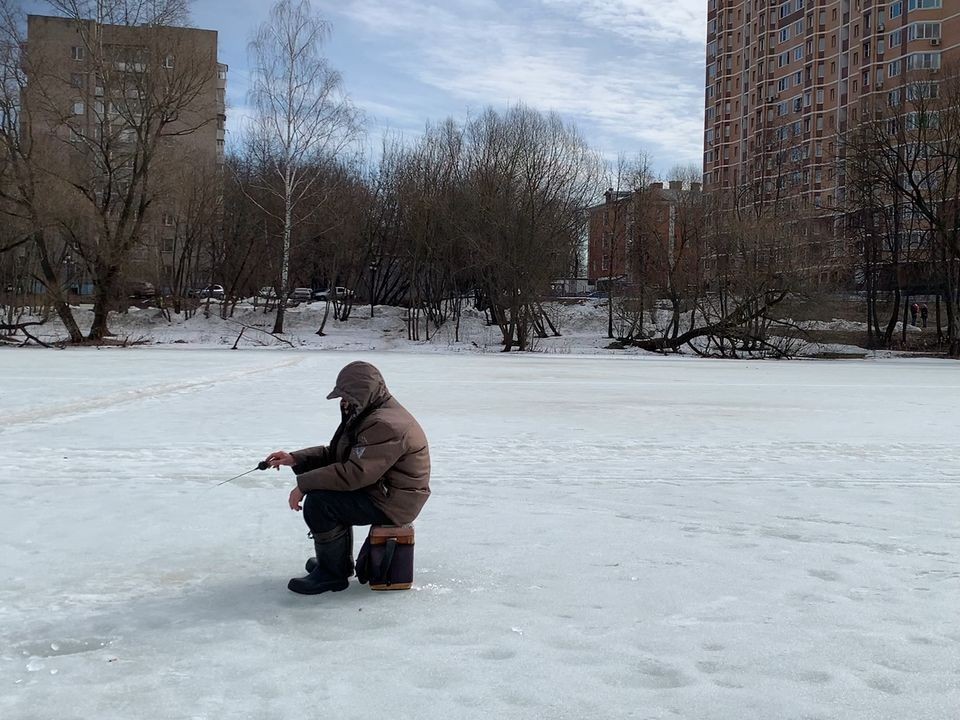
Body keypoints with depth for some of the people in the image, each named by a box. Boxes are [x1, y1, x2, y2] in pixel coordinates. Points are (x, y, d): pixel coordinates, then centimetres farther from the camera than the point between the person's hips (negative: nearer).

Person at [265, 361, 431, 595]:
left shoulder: (386, 425, -25)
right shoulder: (366, 415, 11)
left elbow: (355, 473, -31)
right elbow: (334, 453, 15)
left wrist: (304, 484, -24)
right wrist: (295, 459, 1)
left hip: (391, 503, -11)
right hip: (378, 490, 11)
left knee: (318, 502, -19)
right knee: (324, 490, 22)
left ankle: (333, 573, -3)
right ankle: (339, 560, 31)